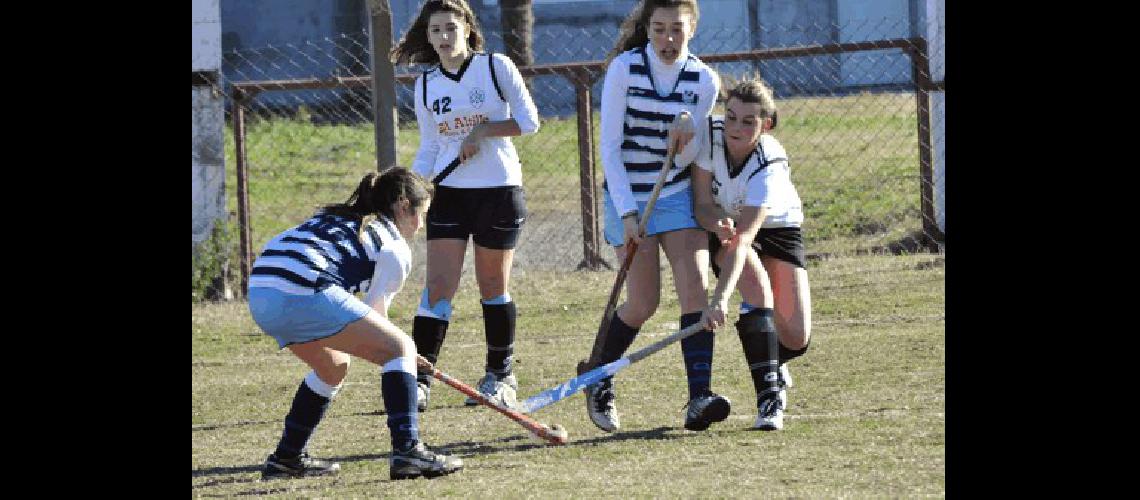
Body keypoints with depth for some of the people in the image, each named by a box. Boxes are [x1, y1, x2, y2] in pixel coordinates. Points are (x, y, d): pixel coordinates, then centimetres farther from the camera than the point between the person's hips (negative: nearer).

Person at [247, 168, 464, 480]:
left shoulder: (334, 218, 32)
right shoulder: (395, 249, 11)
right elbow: (376, 313, 12)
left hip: (259, 295, 8)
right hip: (304, 294, -8)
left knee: (334, 367, 30)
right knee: (400, 347, 2)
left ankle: (286, 459, 36)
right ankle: (407, 451, -10)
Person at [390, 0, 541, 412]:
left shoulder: (496, 67, -5)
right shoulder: (426, 86, 6)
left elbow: (529, 121, -5)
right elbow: (429, 148, 11)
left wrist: (482, 131, -16)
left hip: (499, 190, -3)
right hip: (448, 193, 3)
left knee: (493, 286, 6)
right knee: (438, 285, -8)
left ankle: (501, 376, 22)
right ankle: (420, 380, -12)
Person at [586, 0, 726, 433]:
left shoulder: (704, 81, -2)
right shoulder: (624, 69, -10)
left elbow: (686, 159, 1)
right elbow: (609, 147, -10)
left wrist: (685, 139, -23)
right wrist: (627, 214, -17)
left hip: (678, 196, 3)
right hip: (628, 197, -3)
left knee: (695, 285, -16)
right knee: (643, 303, -7)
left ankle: (698, 399, -22)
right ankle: (598, 381, 18)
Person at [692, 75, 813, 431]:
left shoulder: (771, 165, -35)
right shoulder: (710, 134, -25)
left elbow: (744, 237, -44)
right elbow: (703, 204, -20)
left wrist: (720, 299, -53)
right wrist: (718, 225, -44)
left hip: (776, 227, -1)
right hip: (723, 225, 1)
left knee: (796, 338, -10)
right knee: (758, 289, -30)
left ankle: (772, 363, 28)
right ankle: (768, 396, -28)